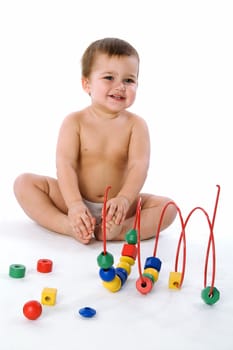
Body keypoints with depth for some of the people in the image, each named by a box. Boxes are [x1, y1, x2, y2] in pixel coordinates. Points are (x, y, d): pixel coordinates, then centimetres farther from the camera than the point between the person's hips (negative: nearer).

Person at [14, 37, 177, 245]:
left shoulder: (135, 124, -4)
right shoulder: (75, 122, -5)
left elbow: (139, 165, -17)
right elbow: (65, 164, -15)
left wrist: (124, 199, -36)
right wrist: (74, 203, -31)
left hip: (118, 205, 0)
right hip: (77, 200, 0)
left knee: (168, 207, -22)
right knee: (24, 183, -16)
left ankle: (118, 230, -40)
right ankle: (69, 226, -31)